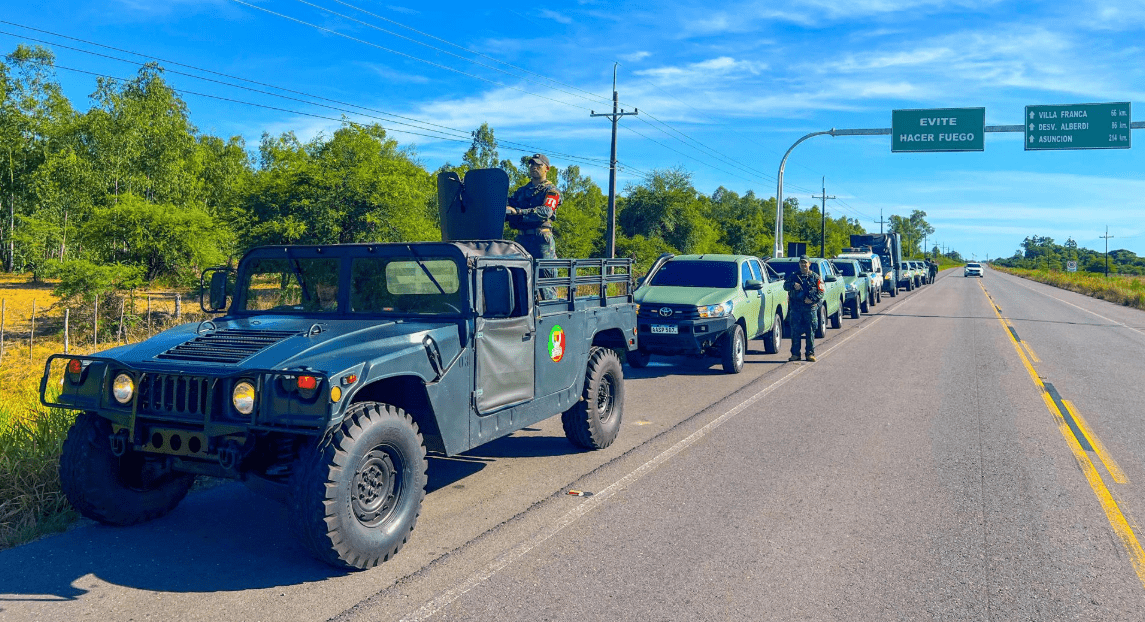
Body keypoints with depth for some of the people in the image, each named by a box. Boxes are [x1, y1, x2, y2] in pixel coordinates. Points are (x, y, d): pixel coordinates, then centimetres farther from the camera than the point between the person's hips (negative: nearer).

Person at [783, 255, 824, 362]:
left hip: (810, 307, -1)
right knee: (795, 331, 0)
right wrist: (793, 285, -16)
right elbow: (785, 285, 5)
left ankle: (810, 353, 7)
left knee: (810, 331, 1)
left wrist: (812, 299, -14)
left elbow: (821, 292, 3)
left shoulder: (815, 277, 8)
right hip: (796, 308, 1)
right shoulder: (793, 276, 13)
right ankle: (795, 353, 6)